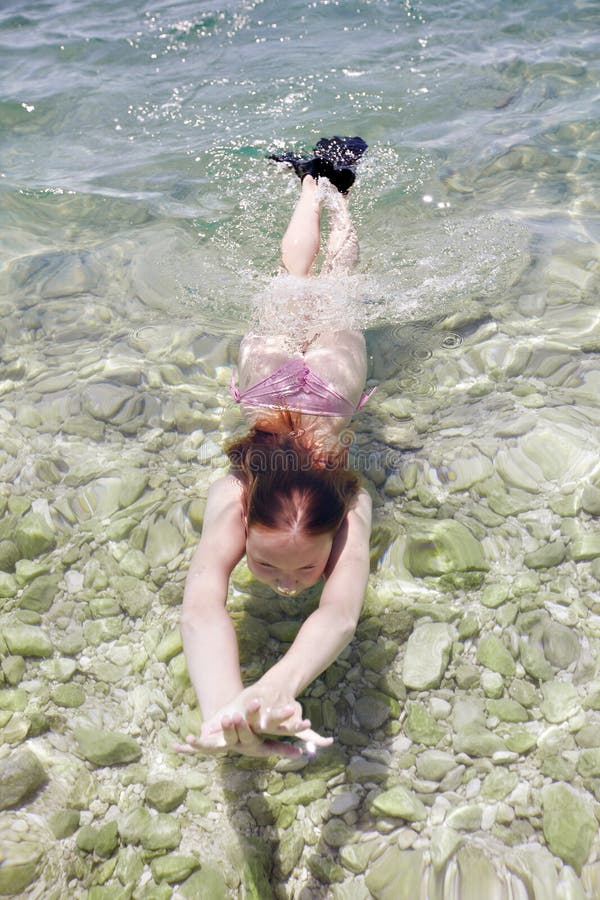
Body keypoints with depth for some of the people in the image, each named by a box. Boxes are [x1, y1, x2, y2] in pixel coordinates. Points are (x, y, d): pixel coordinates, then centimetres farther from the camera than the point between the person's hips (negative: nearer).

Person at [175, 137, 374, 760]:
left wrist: (276, 687, -76)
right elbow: (200, 610, -56)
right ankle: (312, 183, 58)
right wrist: (224, 707, -75)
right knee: (294, 275, 32)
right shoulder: (230, 501, -43)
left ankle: (335, 190, 58)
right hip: (272, 364, 1)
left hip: (330, 366, -1)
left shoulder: (348, 505, -45)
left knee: (335, 277, 31)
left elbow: (340, 614, -58)